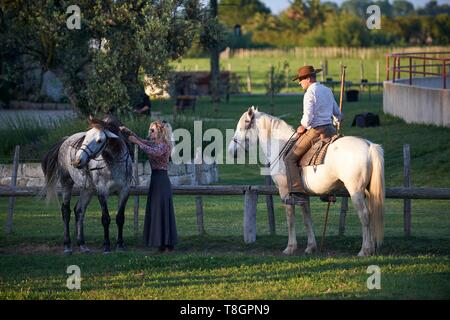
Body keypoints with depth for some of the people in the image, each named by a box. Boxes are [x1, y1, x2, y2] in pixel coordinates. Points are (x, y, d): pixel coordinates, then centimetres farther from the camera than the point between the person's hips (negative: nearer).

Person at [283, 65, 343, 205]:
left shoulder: (310, 93, -12)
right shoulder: (327, 91, 15)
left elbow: (308, 118, -20)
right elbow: (336, 112, 28)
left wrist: (302, 127, 0)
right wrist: (339, 120, 49)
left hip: (315, 131, -8)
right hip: (330, 130, 8)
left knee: (290, 159, -4)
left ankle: (297, 193, -15)